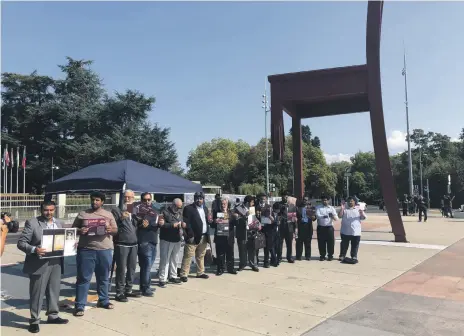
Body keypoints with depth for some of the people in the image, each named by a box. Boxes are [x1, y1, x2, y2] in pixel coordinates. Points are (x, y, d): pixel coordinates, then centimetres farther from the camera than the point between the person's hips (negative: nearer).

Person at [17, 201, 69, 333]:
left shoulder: (58, 223, 11)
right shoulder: (32, 223, -7)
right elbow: (21, 243, -10)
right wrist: (34, 249, -26)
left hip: (56, 263, 5)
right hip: (39, 264, -5)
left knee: (54, 291, 15)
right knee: (37, 293, 3)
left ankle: (53, 315, 30)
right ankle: (34, 321, 16)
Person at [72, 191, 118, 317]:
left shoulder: (109, 214, 8)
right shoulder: (82, 214, 5)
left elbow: (116, 230, 9)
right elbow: (73, 229, 7)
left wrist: (111, 230, -14)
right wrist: (79, 231, -15)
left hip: (104, 250, 2)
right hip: (86, 250, -2)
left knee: (104, 277, 13)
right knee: (83, 278, 0)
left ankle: (103, 301, 28)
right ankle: (79, 305, 7)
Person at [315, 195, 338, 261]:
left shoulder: (331, 208, 7)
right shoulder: (318, 208, 4)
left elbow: (336, 218, -3)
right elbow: (317, 216, -13)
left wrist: (332, 216, -26)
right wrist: (324, 216, -32)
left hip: (329, 227, 1)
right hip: (321, 227, -1)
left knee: (330, 242, 1)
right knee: (321, 242, 3)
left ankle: (330, 255, 14)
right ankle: (322, 255, 15)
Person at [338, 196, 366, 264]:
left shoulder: (358, 209, 8)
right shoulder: (344, 209, 8)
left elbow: (363, 217, 2)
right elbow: (340, 216, -3)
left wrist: (361, 212, -19)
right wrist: (342, 208, -16)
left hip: (356, 232, 0)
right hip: (345, 232, 0)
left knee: (355, 245, 6)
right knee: (344, 245, 7)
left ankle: (354, 257, 16)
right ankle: (342, 256, 17)